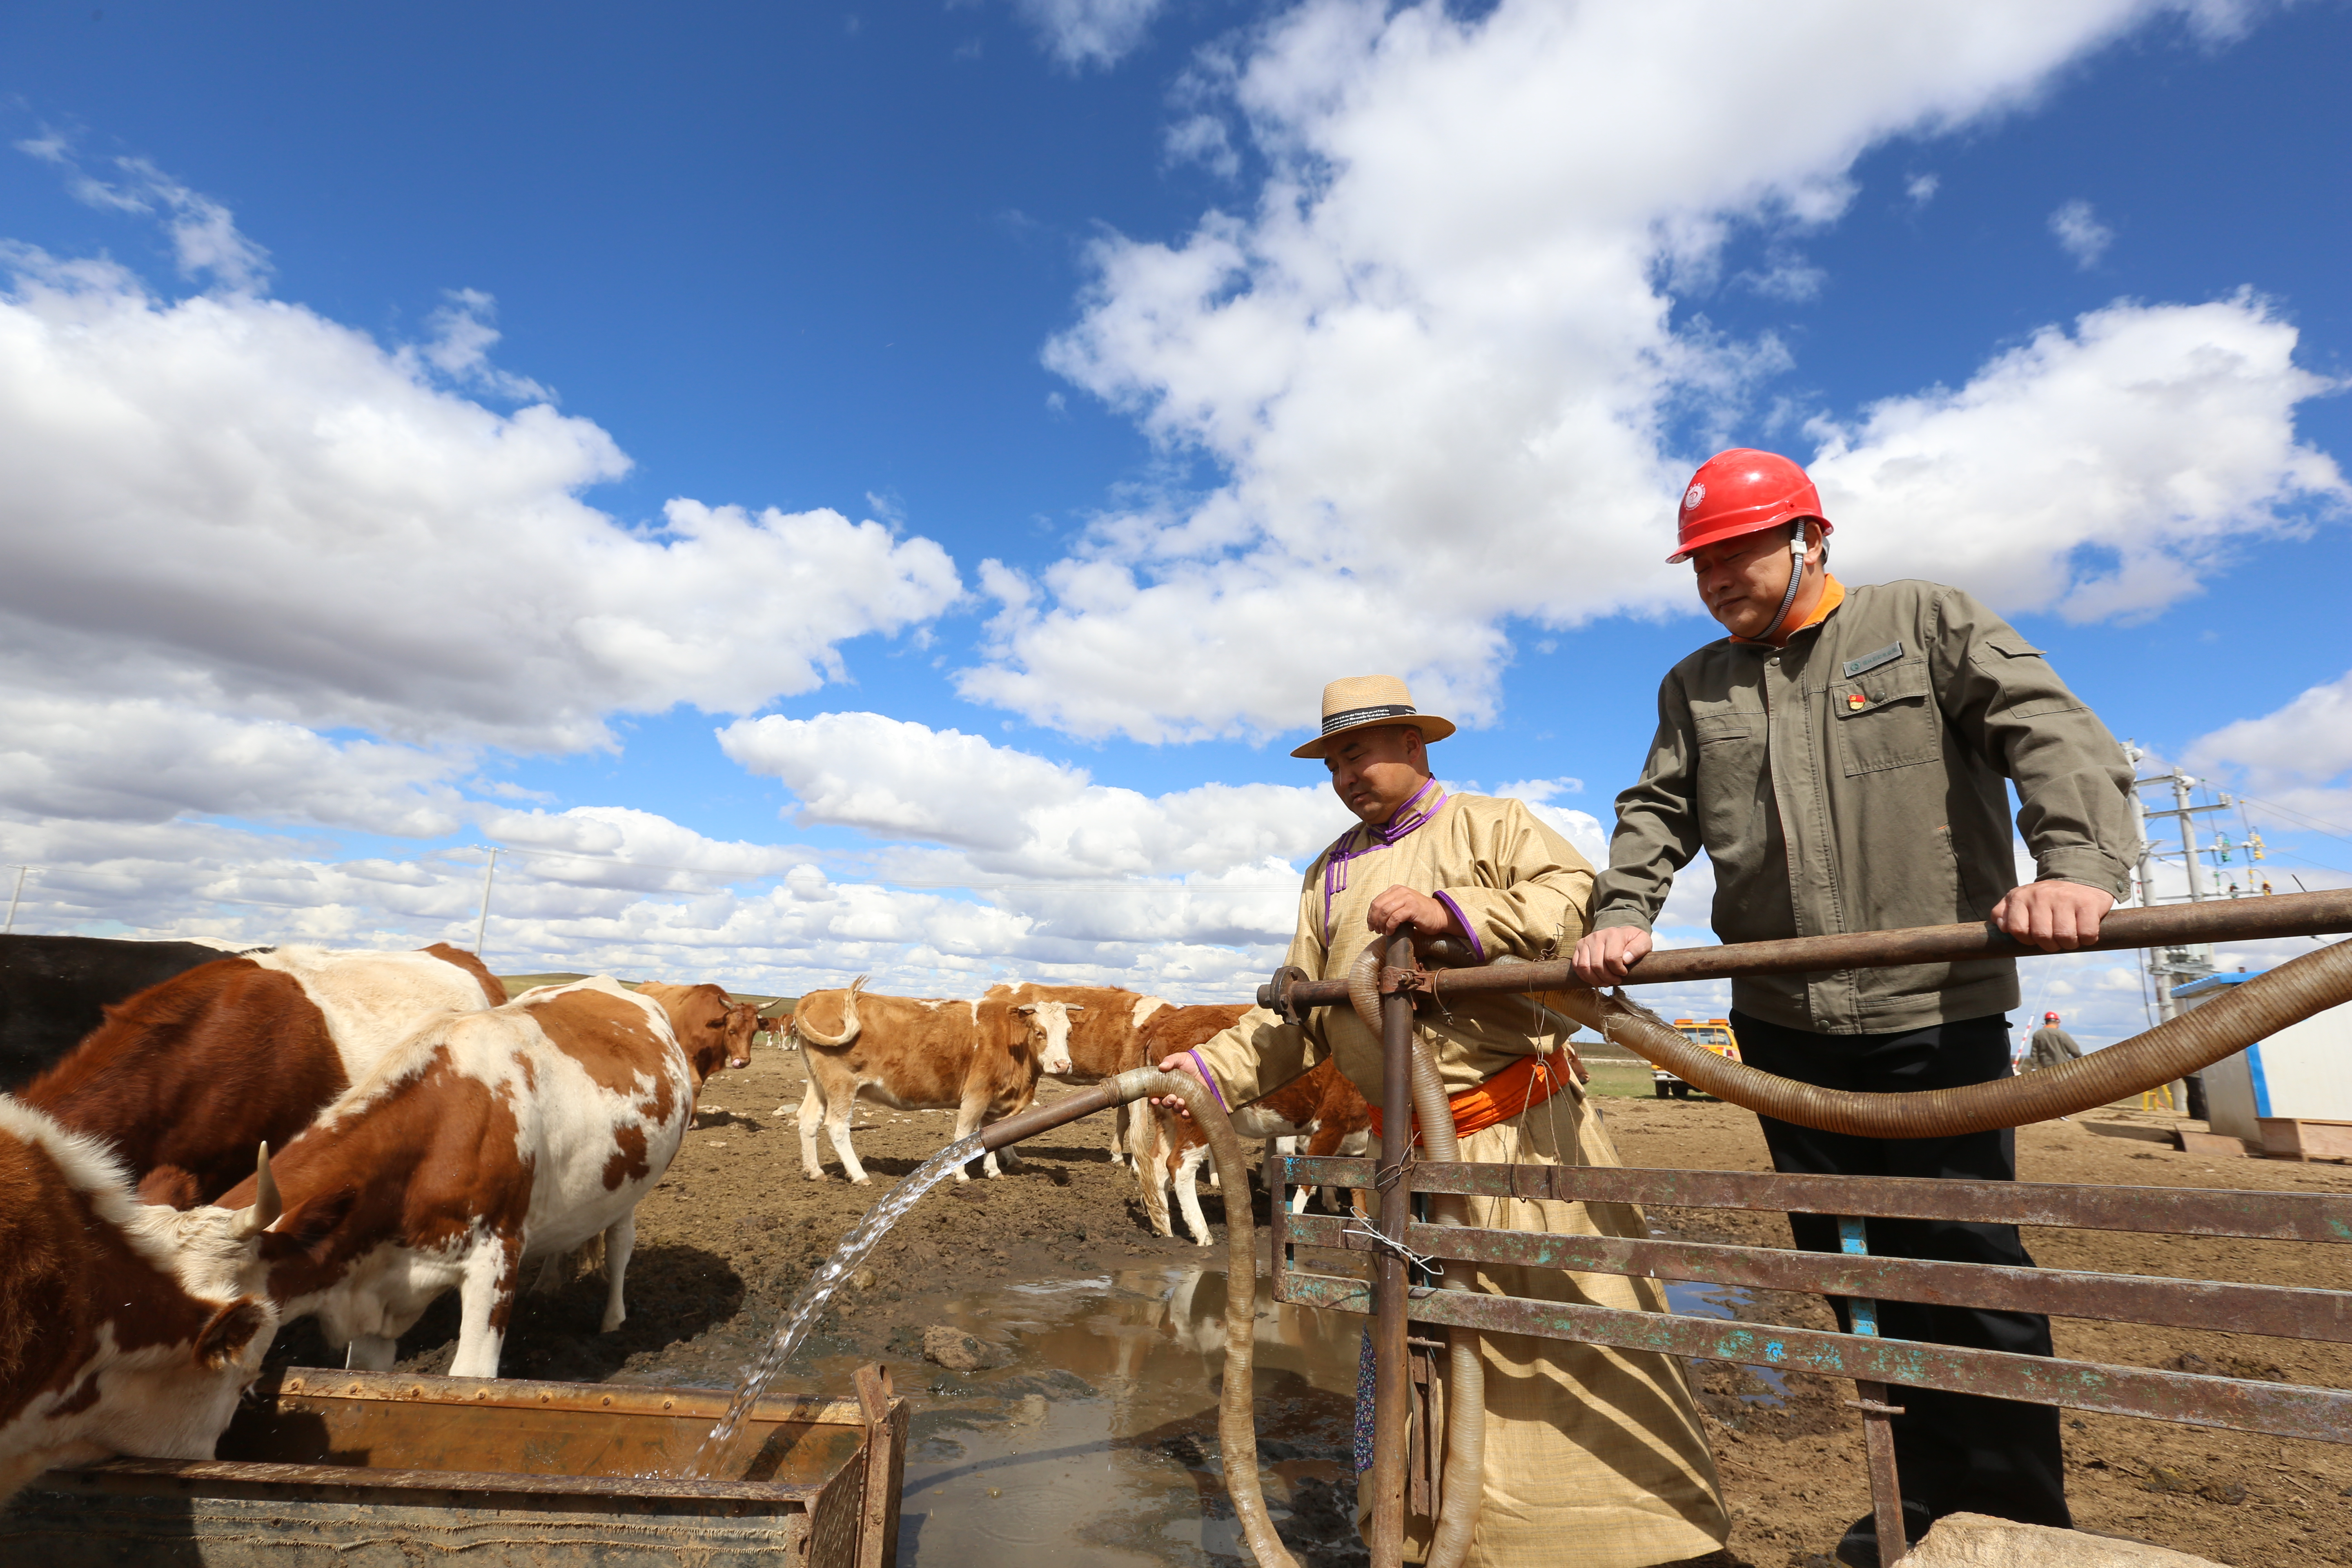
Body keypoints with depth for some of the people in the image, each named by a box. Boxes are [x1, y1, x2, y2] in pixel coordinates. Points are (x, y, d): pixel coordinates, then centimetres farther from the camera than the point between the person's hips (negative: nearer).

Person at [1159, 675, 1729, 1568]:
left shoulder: (1491, 825, 0)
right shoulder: (1330, 876, 14)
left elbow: (1581, 901, -17)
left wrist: (1456, 914, -23)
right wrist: (1215, 1068, -1)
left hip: (1523, 1127, -5)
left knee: (1580, 1320, 1)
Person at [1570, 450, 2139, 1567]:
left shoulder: (1926, 622, 4)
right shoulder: (1694, 687, 14)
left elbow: (2055, 733, -8)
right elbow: (1656, 814, 9)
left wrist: (2076, 863, -27)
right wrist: (1621, 914, -9)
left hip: (1935, 1014, -3)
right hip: (1784, 1026, 4)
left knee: (1965, 1273, 2)